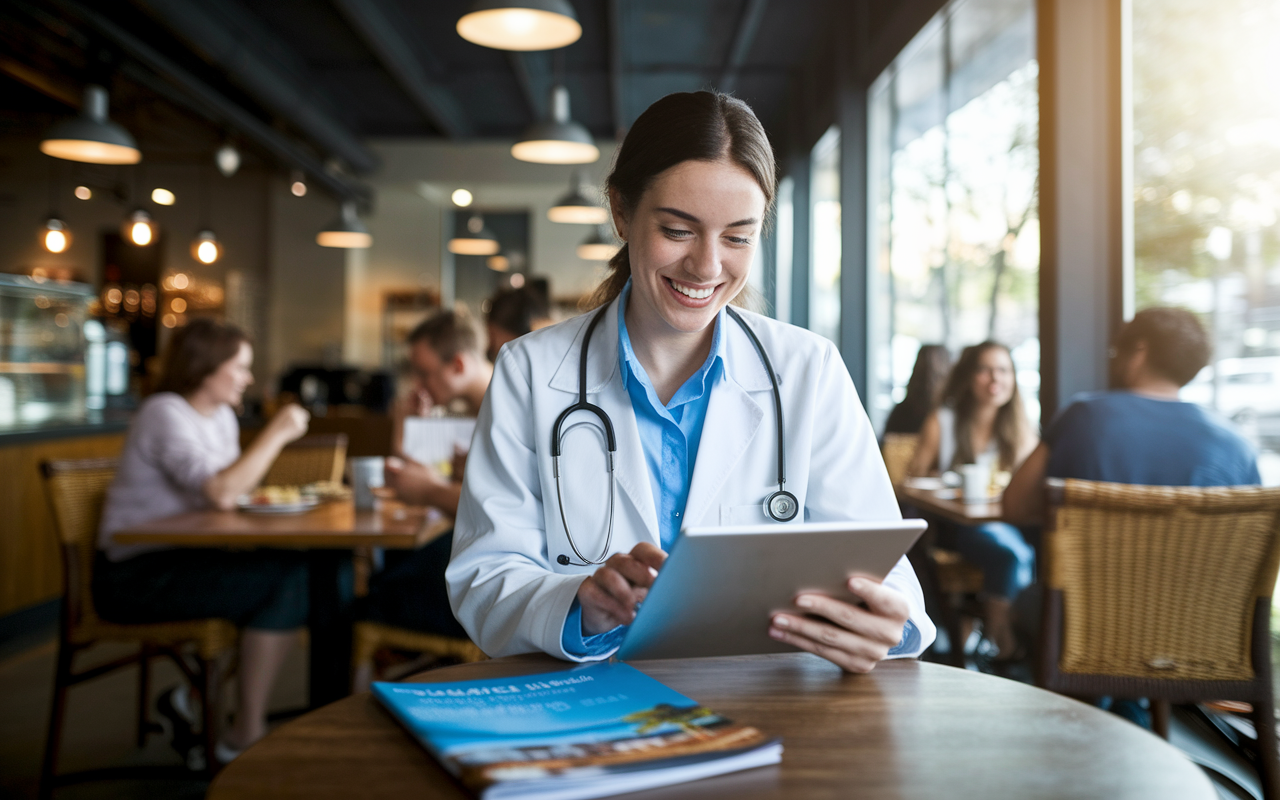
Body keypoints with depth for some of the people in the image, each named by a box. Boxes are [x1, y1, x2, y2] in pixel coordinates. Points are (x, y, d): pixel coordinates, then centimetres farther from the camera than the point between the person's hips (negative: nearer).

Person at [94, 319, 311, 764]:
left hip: (178, 560, 8)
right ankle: (246, 737, -12)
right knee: (288, 580, -21)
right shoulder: (165, 415, -15)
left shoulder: (221, 416, 12)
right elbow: (222, 493, -27)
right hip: (135, 577, -8)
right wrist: (276, 434, -21)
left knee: (295, 570, -11)